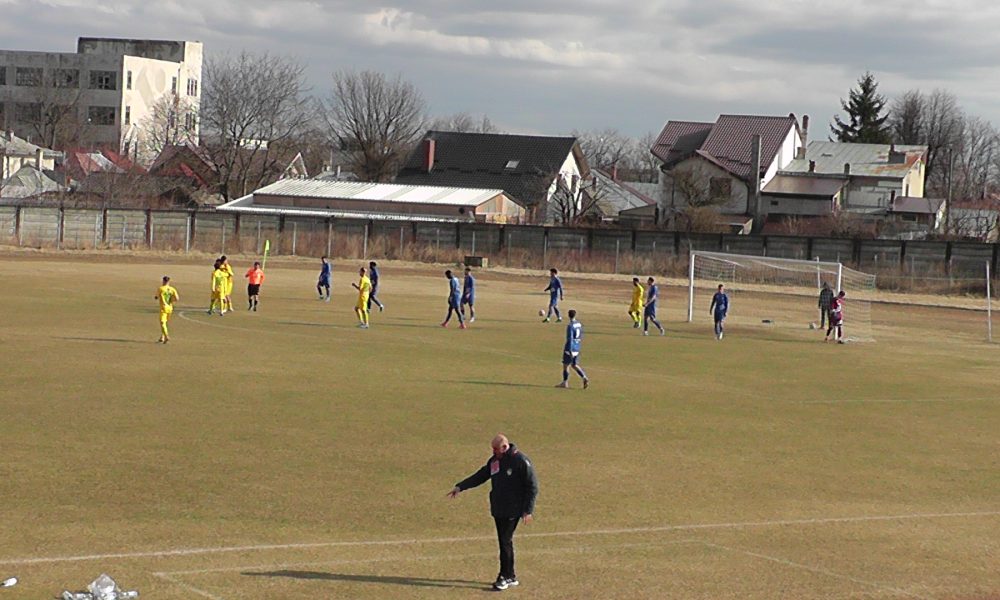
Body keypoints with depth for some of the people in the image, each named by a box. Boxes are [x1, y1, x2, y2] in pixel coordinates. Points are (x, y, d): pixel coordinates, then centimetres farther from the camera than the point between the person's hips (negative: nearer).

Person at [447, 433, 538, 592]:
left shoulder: (521, 461, -13)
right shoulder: (494, 460, 9)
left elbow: (532, 487, -11)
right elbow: (480, 476, 16)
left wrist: (528, 511, -14)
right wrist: (460, 487, 8)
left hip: (512, 510, -7)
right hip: (498, 510, 7)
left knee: (505, 542, -8)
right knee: (504, 542, 10)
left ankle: (504, 577, -1)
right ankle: (511, 577, 17)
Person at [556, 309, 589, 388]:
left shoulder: (570, 326, -16)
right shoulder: (579, 324, 8)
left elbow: (570, 339, -20)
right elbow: (581, 337, 17)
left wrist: (570, 351, -21)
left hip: (570, 349, -7)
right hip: (577, 348, 7)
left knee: (565, 365, 5)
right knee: (574, 365, 12)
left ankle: (565, 382, 10)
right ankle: (584, 378, -3)